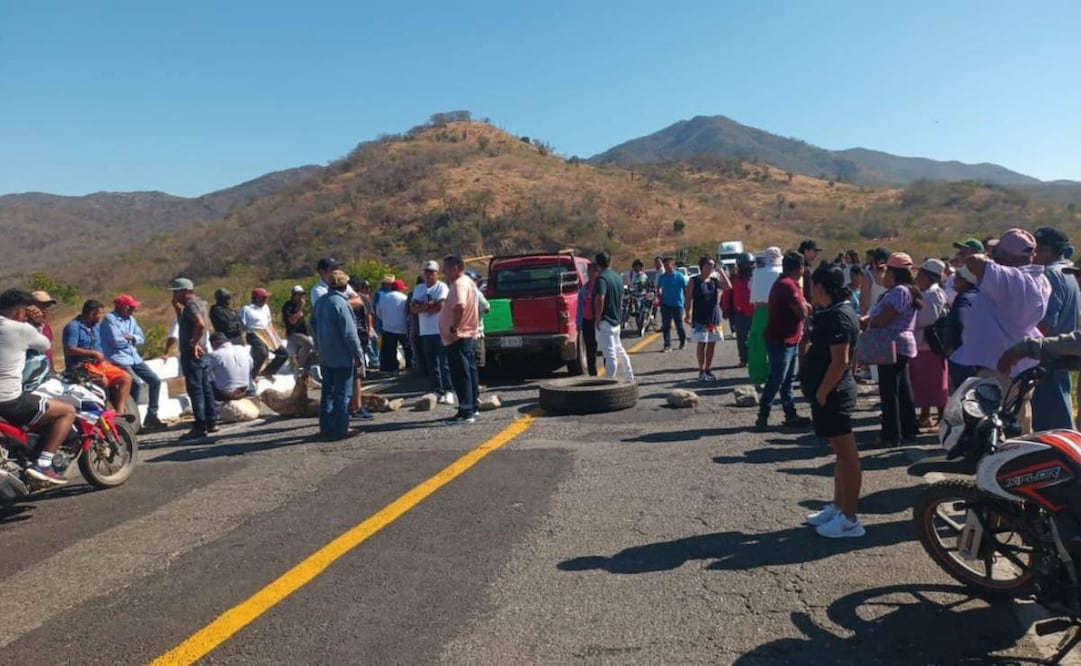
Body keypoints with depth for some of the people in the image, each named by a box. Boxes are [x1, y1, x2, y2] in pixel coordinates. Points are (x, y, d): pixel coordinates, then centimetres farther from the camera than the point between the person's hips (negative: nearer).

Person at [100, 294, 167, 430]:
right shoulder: (110, 319, -8)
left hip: (134, 357, 8)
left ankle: (151, 415, 6)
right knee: (136, 383, -25)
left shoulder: (131, 319, 16)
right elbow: (116, 341, -18)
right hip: (119, 359, -8)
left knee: (155, 380, -2)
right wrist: (130, 339, 0)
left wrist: (132, 337, -9)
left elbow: (141, 339, 12)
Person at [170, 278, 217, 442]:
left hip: (192, 353, -10)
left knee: (195, 390, -8)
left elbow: (200, 324, -30)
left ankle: (200, 427, -6)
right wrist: (177, 307, 17)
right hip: (201, 352, 10)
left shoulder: (190, 305, -12)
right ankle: (211, 423, 16)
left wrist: (194, 343, -22)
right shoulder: (198, 303, 17)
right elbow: (183, 322, 28)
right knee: (206, 388, 11)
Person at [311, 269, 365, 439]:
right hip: (342, 357, -8)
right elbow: (349, 333, -19)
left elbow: (314, 326, 17)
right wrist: (358, 354, -12)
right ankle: (340, 429, 1)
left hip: (325, 356, 8)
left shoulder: (320, 302, 8)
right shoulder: (341, 304, -18)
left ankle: (326, 426, 19)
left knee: (328, 391, 15)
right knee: (342, 393, -2)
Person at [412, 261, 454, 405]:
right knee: (431, 364, 8)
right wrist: (429, 305, -13)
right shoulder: (419, 289, 15)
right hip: (425, 331, 6)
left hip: (440, 330, -6)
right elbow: (413, 308, 5)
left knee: (444, 362, -6)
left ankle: (448, 392, -6)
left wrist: (423, 308, -3)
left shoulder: (442, 287, -2)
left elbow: (441, 306, -16)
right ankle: (437, 391, 13)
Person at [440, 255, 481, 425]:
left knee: (461, 375, -9)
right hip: (469, 335, 11)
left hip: (458, 338, -11)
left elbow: (460, 306, -37)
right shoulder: (468, 282, 15)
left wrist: (454, 328, -29)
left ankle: (465, 413, -8)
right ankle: (473, 407, 23)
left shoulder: (458, 285, -18)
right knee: (470, 373, 15)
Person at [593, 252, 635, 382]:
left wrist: (597, 319, -20)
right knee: (619, 350, 22)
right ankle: (629, 377, 31)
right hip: (616, 320, 9)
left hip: (605, 322, -9)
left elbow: (600, 299, -29)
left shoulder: (601, 278, -16)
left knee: (610, 354, -8)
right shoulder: (617, 277, 12)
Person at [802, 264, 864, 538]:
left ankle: (850, 519, 6)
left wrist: (821, 394, -19)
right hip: (831, 393, 10)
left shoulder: (839, 316, -19)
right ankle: (837, 507, 29)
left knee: (847, 455, -2)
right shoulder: (833, 312, 12)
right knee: (841, 454, 17)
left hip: (833, 394, -10)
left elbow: (840, 362, -24)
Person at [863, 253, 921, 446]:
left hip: (893, 347, -11)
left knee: (889, 392, -4)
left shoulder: (899, 292, -18)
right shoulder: (902, 291, 17)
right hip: (900, 347, 11)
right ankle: (909, 430, 27)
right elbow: (878, 315, 16)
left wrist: (864, 323, -5)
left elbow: (882, 319, -23)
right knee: (902, 390, 17)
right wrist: (864, 320, 0)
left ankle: (891, 435, 1)